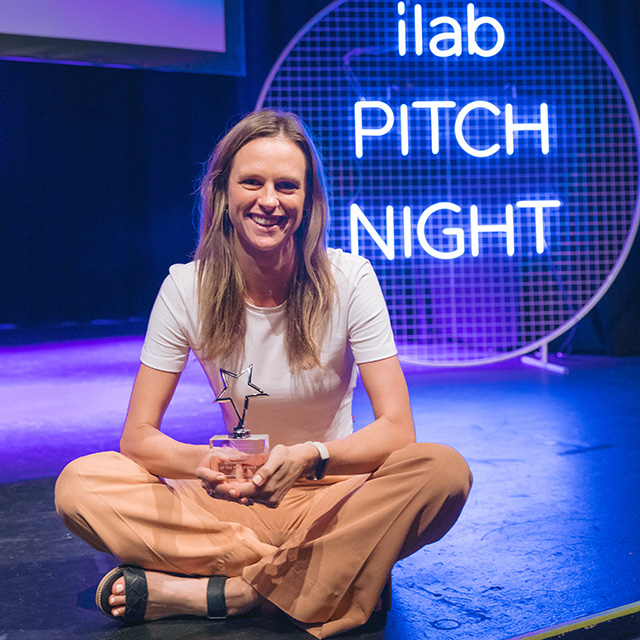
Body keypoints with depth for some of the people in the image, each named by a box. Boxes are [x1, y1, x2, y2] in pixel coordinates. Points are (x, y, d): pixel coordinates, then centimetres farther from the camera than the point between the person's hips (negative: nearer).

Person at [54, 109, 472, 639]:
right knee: (80, 484, -21)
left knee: (444, 471, -31)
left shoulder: (349, 280, -12)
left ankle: (222, 593, -25)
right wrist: (203, 463, -31)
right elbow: (138, 435, -8)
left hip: (333, 493, -1)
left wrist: (310, 458, -36)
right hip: (238, 499, 2)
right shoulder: (187, 288, -8)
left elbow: (396, 428, -16)